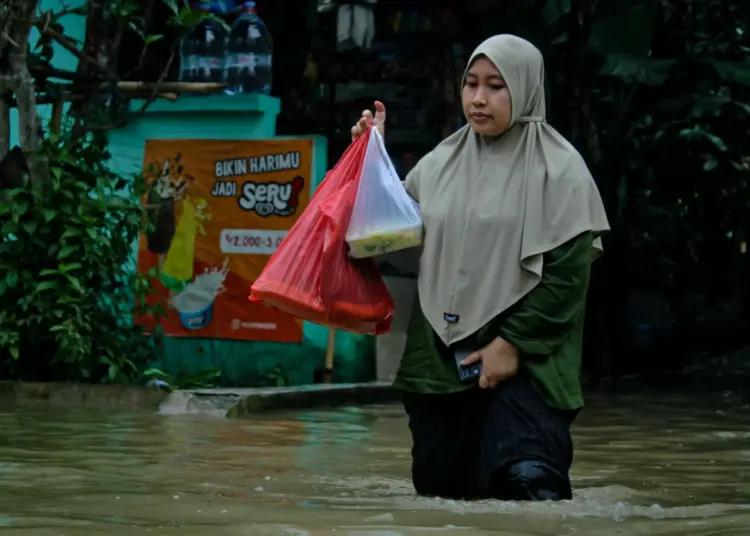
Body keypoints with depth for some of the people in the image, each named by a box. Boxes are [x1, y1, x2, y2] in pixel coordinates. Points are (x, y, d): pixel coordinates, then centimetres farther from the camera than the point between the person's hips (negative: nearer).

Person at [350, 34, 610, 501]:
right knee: (440, 490, 7)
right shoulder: (441, 163, 13)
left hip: (522, 363, -5)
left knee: (529, 482, -23)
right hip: (439, 358, 5)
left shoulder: (558, 168, -2)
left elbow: (569, 270, -8)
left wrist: (512, 343, -14)